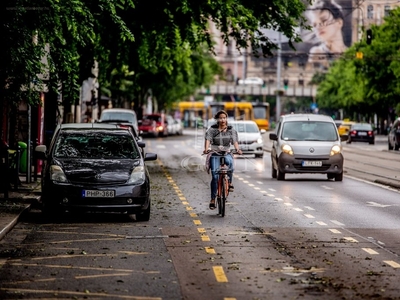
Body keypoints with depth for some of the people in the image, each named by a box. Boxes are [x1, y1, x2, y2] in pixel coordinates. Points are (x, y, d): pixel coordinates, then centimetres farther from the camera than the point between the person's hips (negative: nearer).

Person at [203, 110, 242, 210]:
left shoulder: (231, 130, 9)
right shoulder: (212, 129, 4)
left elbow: (234, 141, -3)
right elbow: (208, 139, -10)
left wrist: (237, 149, -24)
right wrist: (206, 149, -30)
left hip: (226, 153, 1)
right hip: (215, 154, -1)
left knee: (230, 161, -36)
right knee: (215, 176, -13)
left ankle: (230, 182, -16)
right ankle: (213, 199, -4)